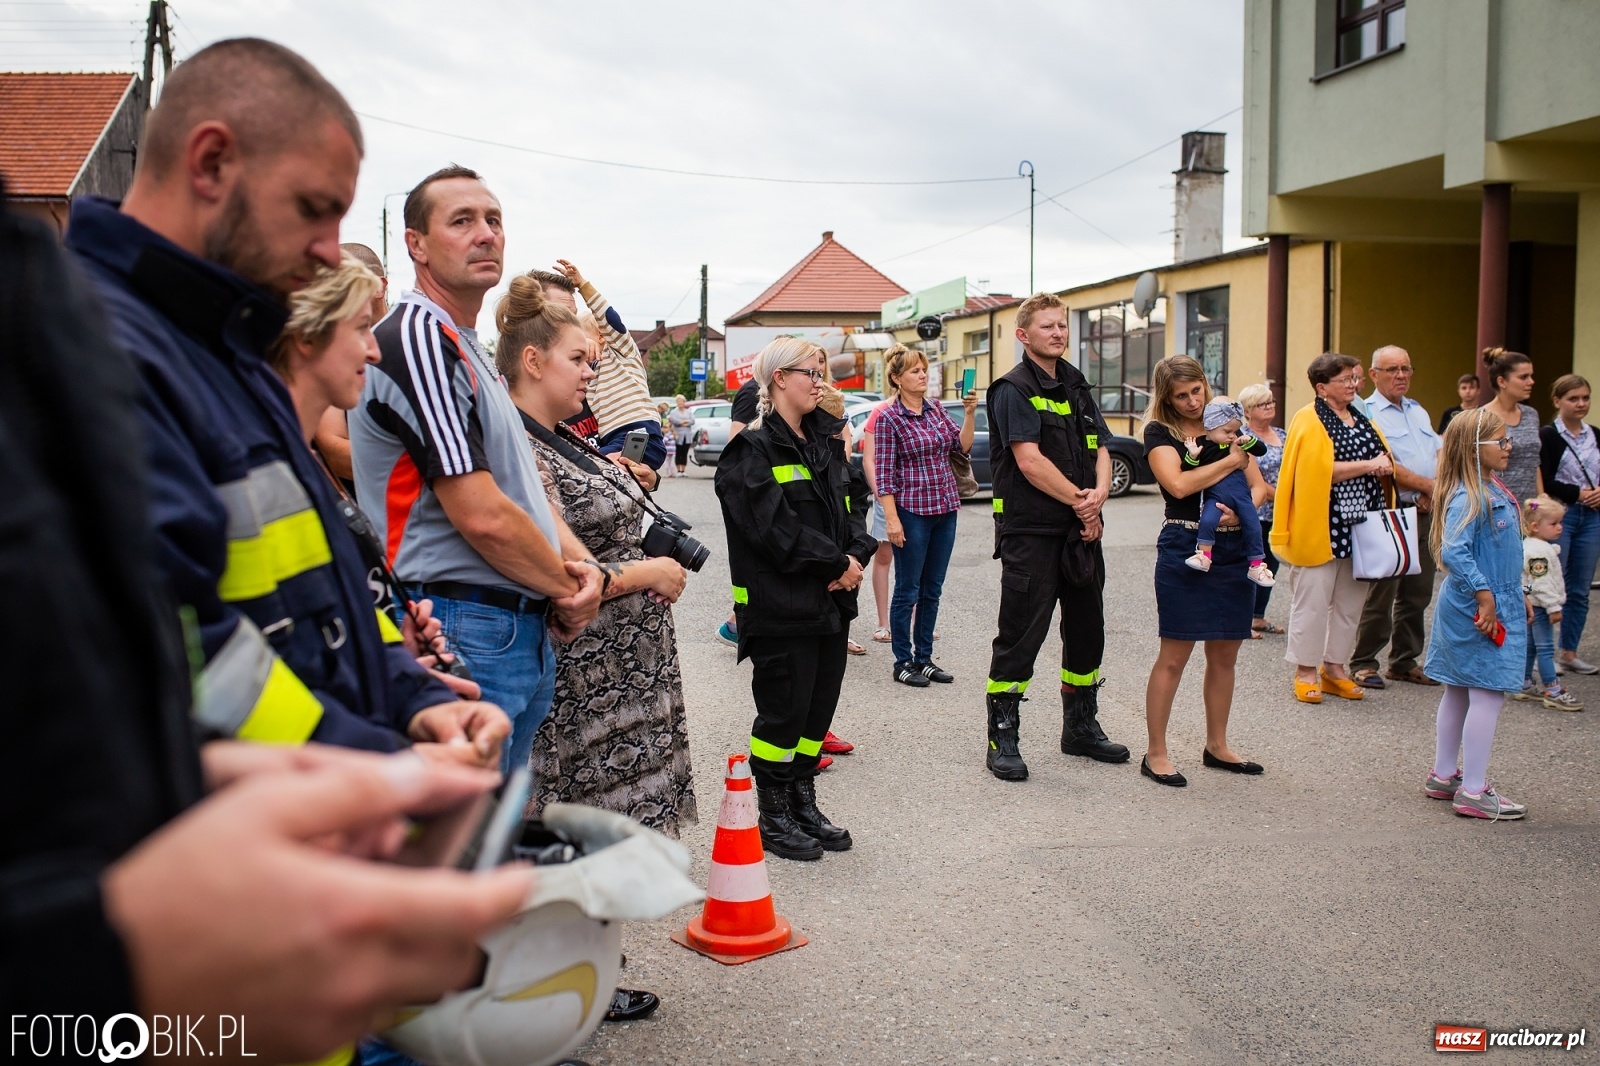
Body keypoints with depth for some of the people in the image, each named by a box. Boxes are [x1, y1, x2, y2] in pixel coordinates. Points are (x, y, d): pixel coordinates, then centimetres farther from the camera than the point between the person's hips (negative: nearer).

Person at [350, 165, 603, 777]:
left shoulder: (468, 349, 18)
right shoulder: (418, 338, -14)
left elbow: (523, 486, 19)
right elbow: (482, 515, -20)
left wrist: (580, 563, 0)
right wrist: (567, 588, -5)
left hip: (526, 631, 10)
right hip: (469, 630, -10)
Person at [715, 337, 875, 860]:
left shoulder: (826, 441, 15)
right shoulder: (752, 451, -11)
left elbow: (855, 502, 14)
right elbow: (774, 528, -20)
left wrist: (857, 555, -5)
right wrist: (836, 564, -15)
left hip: (832, 601, 8)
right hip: (779, 606, -8)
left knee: (818, 708, 14)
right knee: (783, 712, 1)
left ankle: (804, 805, 27)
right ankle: (773, 817, 15)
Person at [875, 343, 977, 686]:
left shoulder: (937, 408, 10)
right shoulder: (888, 418, -8)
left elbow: (962, 446, 9)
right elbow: (883, 472, -10)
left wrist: (970, 413, -5)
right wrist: (891, 519, -15)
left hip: (945, 509, 6)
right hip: (911, 511, -6)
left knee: (932, 590, 12)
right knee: (908, 591, 2)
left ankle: (924, 658, 21)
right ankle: (902, 663, 12)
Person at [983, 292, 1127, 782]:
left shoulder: (1076, 387, 15)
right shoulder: (1013, 389, -8)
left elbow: (1100, 451, 10)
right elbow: (1030, 461, -18)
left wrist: (1099, 494, -10)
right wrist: (1079, 500, -11)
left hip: (1081, 530, 8)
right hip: (1030, 532, -8)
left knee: (1086, 628, 15)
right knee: (1020, 636, -4)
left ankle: (1081, 726, 31)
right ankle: (1002, 739, 5)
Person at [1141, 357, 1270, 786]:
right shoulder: (1159, 432, -2)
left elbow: (1259, 487, 9)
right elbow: (1178, 484, -18)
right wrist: (1231, 461, -8)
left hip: (1234, 549, 5)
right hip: (1184, 549, -5)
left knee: (1225, 653, 11)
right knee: (1174, 655, -3)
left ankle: (1217, 746, 25)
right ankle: (1155, 753, 6)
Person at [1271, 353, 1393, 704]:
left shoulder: (1361, 418, 15)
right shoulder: (1309, 420, -7)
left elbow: (1383, 459, 21)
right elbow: (1320, 470, -18)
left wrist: (1384, 464, 0)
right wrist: (1367, 465, -15)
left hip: (1360, 526, 7)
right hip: (1322, 526, -7)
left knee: (1350, 599, 10)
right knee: (1313, 598, -2)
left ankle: (1335, 667, 21)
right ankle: (1306, 671, 8)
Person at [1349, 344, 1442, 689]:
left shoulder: (1419, 411, 18)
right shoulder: (1368, 413, -6)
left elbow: (1440, 455, 11)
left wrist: (1431, 495, -7)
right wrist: (1430, 486, -11)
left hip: (1425, 514, 7)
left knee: (1418, 593, 11)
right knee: (1381, 593, -4)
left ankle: (1405, 661, 20)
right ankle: (1363, 663, 5)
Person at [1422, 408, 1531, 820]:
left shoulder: (1495, 490, 11)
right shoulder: (1467, 498, -20)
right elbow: (1454, 552, -31)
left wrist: (1518, 596, 19)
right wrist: (1484, 595, -26)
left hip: (1500, 606, 10)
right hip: (1478, 614, -10)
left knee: (1459, 691, 16)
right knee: (1488, 694, -6)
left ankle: (1443, 775, 27)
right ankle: (1473, 792, 1)